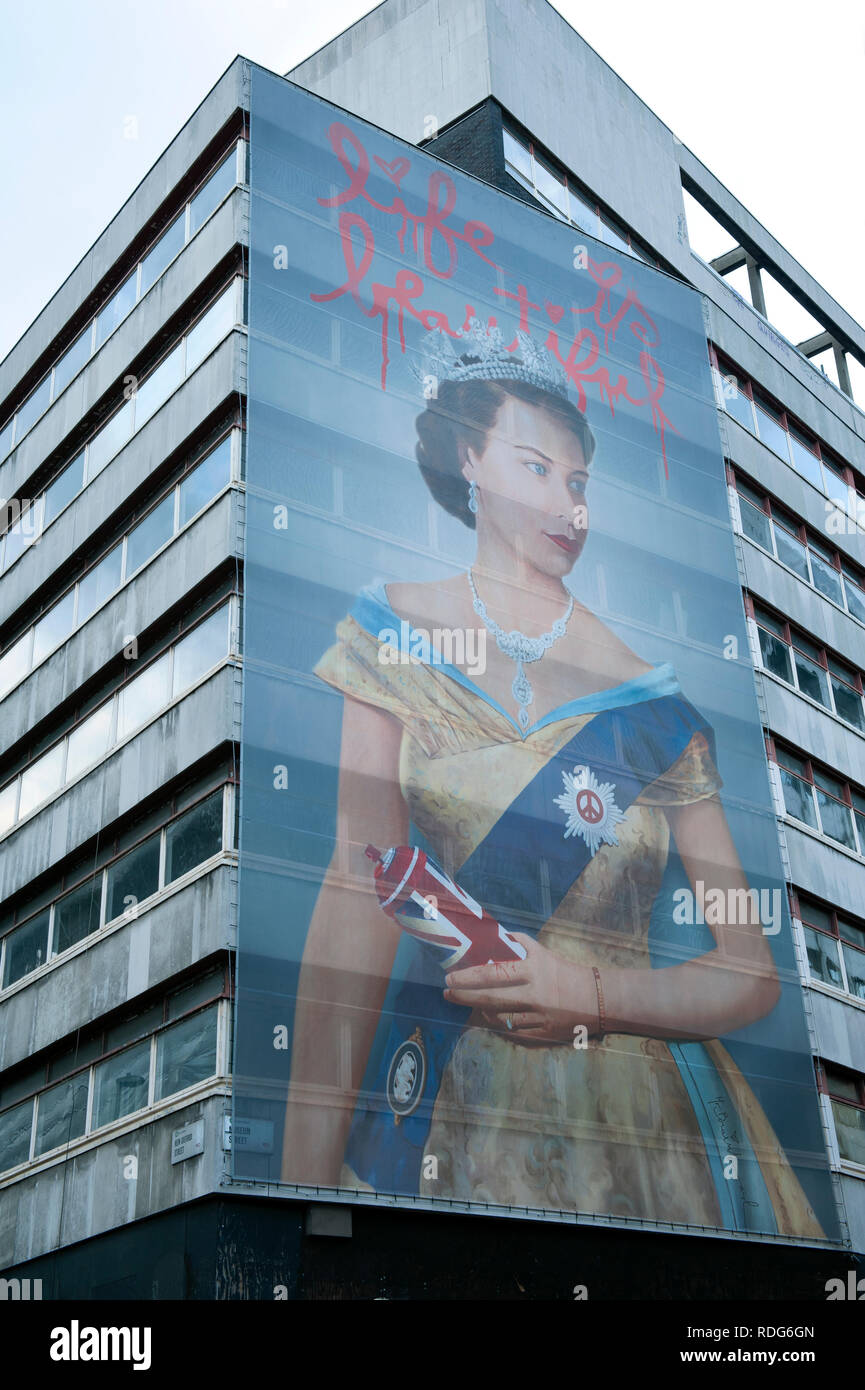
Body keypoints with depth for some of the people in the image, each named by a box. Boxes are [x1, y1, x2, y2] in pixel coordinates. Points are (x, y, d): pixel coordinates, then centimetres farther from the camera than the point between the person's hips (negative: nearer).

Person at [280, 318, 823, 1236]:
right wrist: (308, 1171, -15)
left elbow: (753, 974, 2)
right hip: (435, 1106, 0)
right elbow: (359, 891, -8)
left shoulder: (653, 701, 2)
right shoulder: (401, 633, 2)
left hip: (636, 1121, 1)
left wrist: (598, 995, -17)